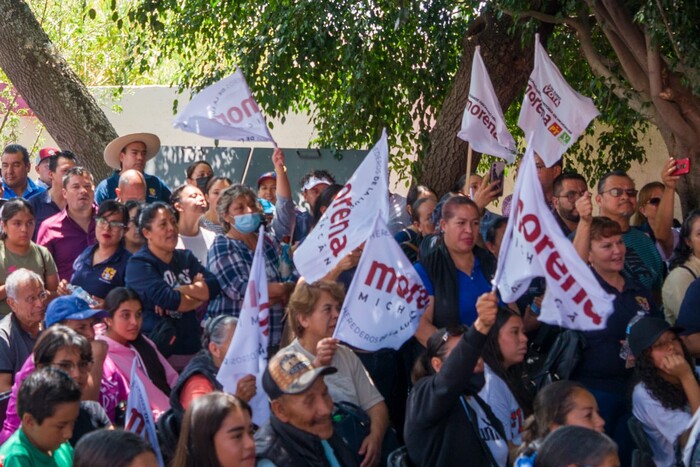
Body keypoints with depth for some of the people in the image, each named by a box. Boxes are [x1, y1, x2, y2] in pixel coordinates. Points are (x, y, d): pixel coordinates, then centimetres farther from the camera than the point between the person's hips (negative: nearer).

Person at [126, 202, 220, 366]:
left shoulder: (185, 258, 14)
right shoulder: (138, 265, -5)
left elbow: (213, 286, 0)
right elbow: (164, 298, -19)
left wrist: (180, 291, -14)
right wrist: (197, 292, -3)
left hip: (190, 346, 6)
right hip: (158, 351, -5)